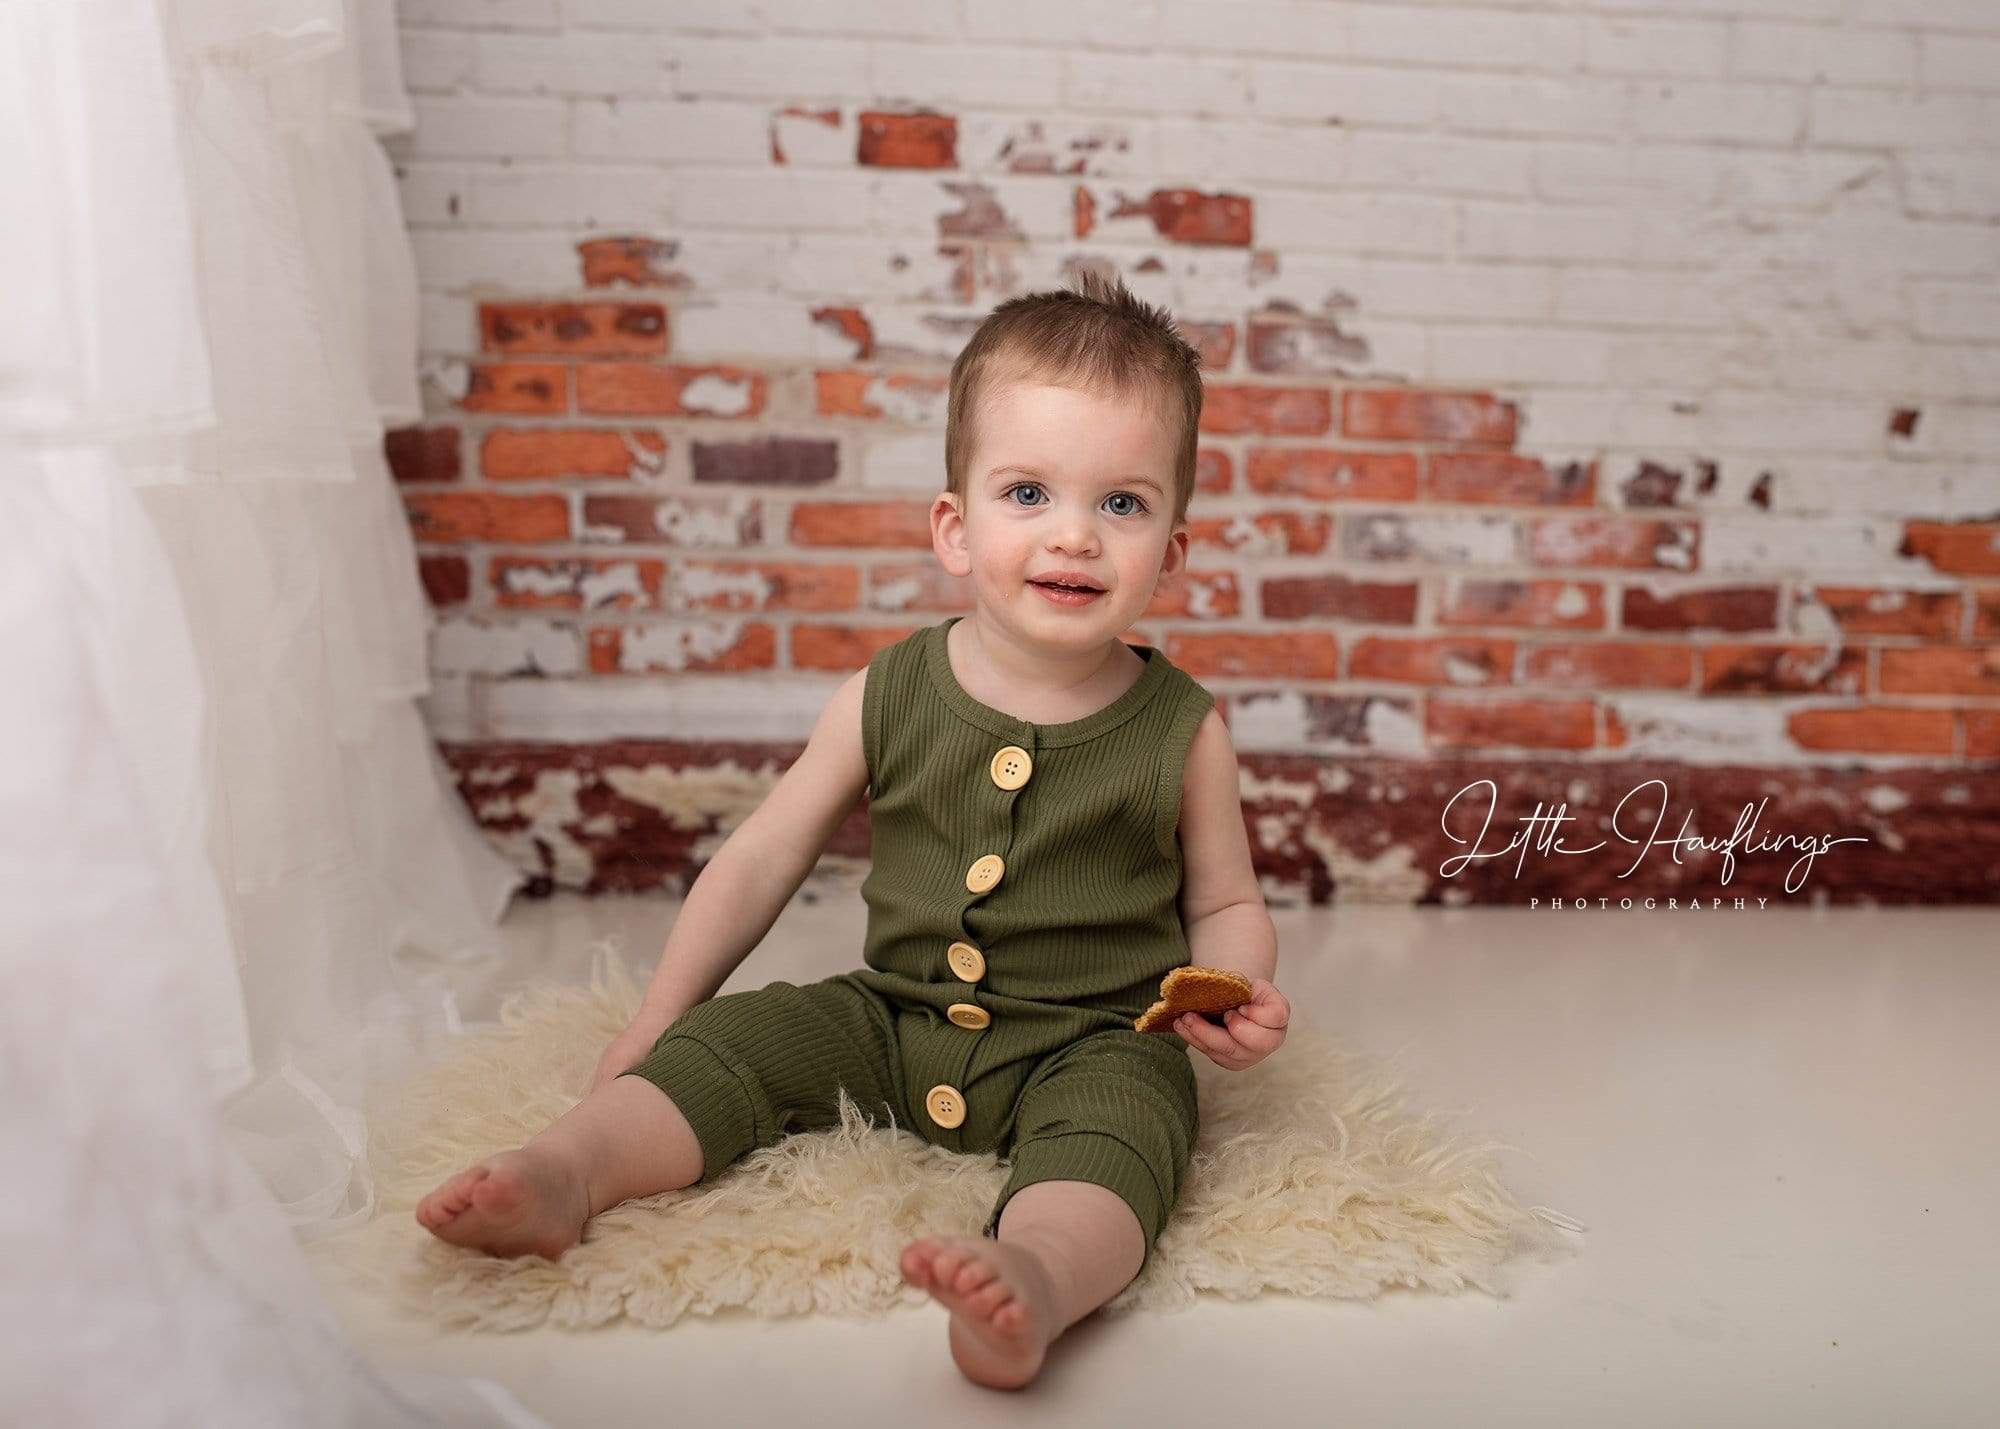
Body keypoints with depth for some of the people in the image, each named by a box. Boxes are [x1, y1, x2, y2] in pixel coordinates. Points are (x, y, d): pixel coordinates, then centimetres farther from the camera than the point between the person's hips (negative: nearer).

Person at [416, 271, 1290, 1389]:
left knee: (1120, 1116, -32)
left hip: (1092, 1043, -3)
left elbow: (1226, 901, 8)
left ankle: (1038, 1275, -56)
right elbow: (764, 857, 5)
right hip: (893, 1019, 3)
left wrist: (1239, 990, -16)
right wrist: (654, 1024, 4)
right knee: (730, 1039, -13)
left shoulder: (1183, 730, -6)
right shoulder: (889, 697, -4)